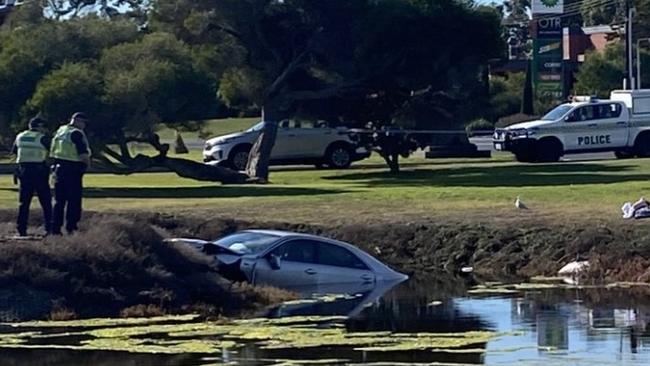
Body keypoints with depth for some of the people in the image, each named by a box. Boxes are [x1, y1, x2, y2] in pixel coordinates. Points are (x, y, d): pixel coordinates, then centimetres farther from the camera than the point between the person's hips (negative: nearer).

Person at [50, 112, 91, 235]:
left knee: (59, 200, 11)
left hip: (59, 168, 7)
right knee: (74, 200, 1)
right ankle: (71, 227, -1)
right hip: (73, 170, -7)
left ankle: (55, 228, 10)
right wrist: (87, 163, 0)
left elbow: (52, 151, 15)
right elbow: (83, 154, -19)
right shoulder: (77, 134, -13)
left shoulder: (60, 131, 12)